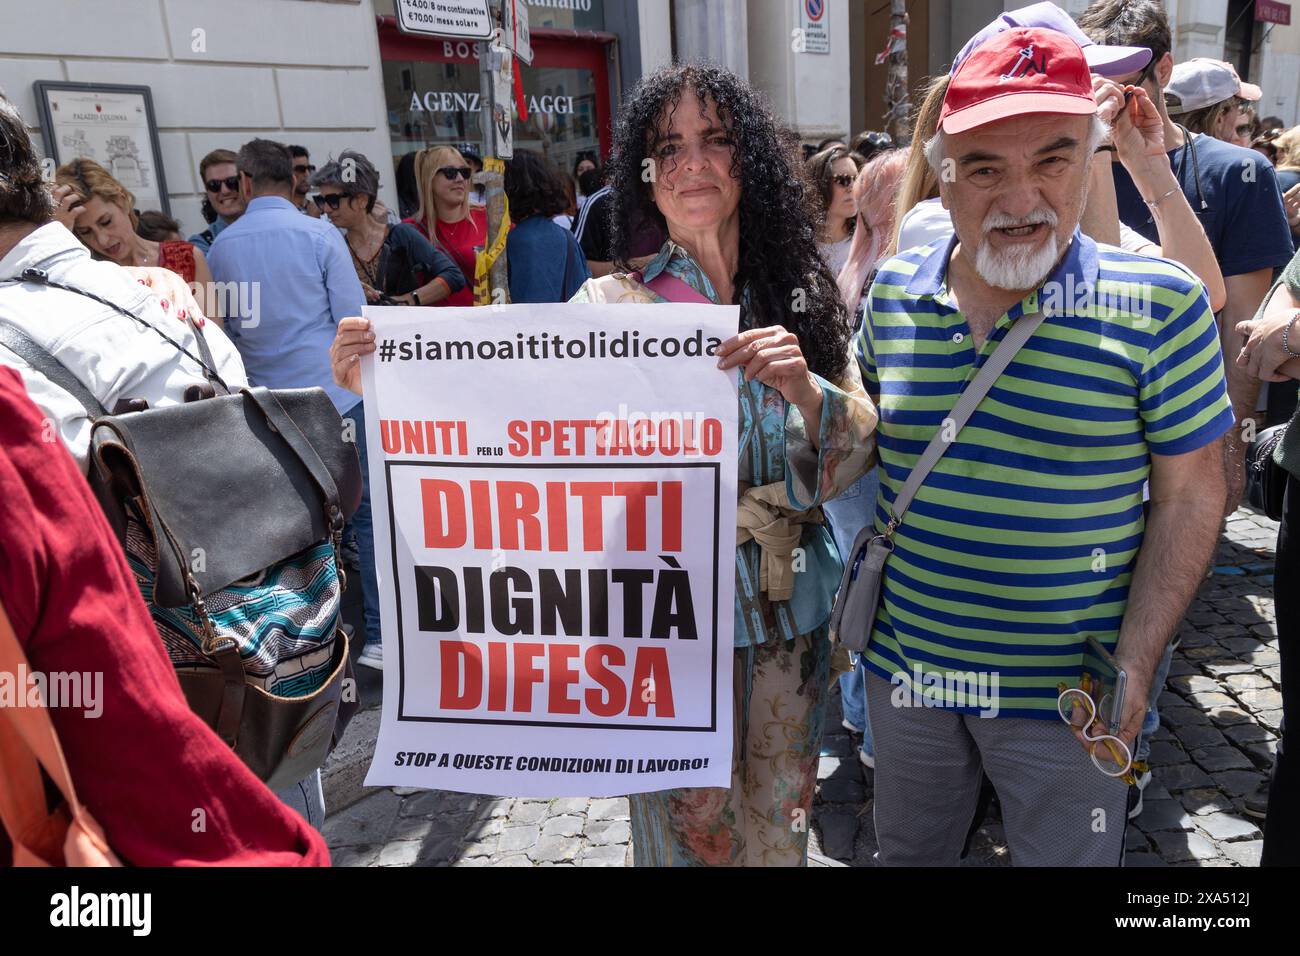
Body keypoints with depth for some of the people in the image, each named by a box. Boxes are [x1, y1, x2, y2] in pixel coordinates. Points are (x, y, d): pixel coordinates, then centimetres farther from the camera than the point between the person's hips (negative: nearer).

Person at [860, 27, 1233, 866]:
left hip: (1064, 693, -3)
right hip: (904, 665, 4)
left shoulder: (1159, 303, -14)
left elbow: (1190, 495, -8)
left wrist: (1135, 664, -13)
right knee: (907, 853, 25)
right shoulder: (893, 291, -4)